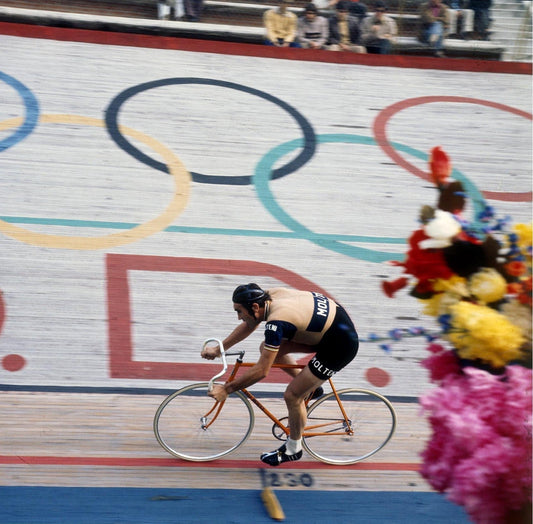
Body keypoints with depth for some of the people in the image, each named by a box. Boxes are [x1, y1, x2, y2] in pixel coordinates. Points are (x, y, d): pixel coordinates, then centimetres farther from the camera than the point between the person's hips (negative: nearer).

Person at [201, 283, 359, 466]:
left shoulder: (276, 322, -29)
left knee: (292, 395, -4)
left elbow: (261, 371, -25)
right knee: (267, 348, 7)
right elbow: (248, 326, 14)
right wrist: (218, 349, 14)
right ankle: (310, 387, 20)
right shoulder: (269, 296, -4)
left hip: (341, 343, -9)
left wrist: (226, 389, -17)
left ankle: (293, 450, 18)